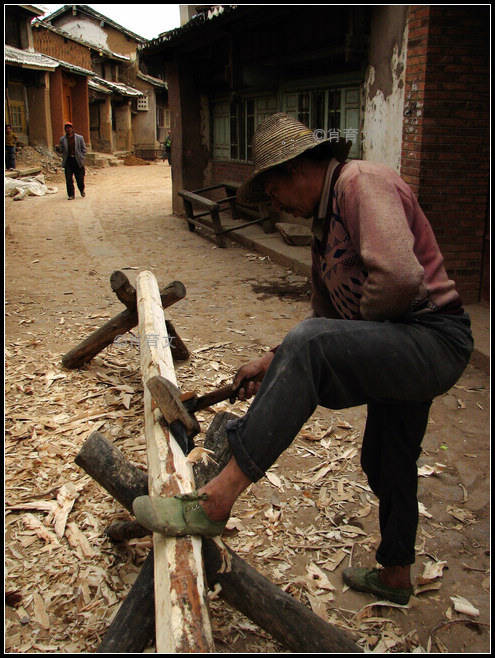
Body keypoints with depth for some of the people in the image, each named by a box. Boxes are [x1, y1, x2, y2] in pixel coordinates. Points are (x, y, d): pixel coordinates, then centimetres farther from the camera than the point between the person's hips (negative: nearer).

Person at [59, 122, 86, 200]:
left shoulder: (79, 138, 2)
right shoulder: (62, 139, 5)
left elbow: (84, 149, 5)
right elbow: (61, 150, 11)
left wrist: (82, 158, -3)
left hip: (77, 161, -1)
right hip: (68, 161, 1)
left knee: (80, 178, 5)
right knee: (69, 179, -3)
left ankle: (82, 190, 32)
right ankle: (71, 195, 6)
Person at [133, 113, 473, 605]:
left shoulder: (361, 182, -14)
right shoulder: (326, 217, 17)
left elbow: (398, 276, -31)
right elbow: (327, 316, 22)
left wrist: (363, 325, -12)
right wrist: (275, 360, 13)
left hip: (434, 339, -11)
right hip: (402, 350, 11)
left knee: (310, 345, -32)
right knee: (386, 463, 22)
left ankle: (217, 498, -30)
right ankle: (395, 575, 46)